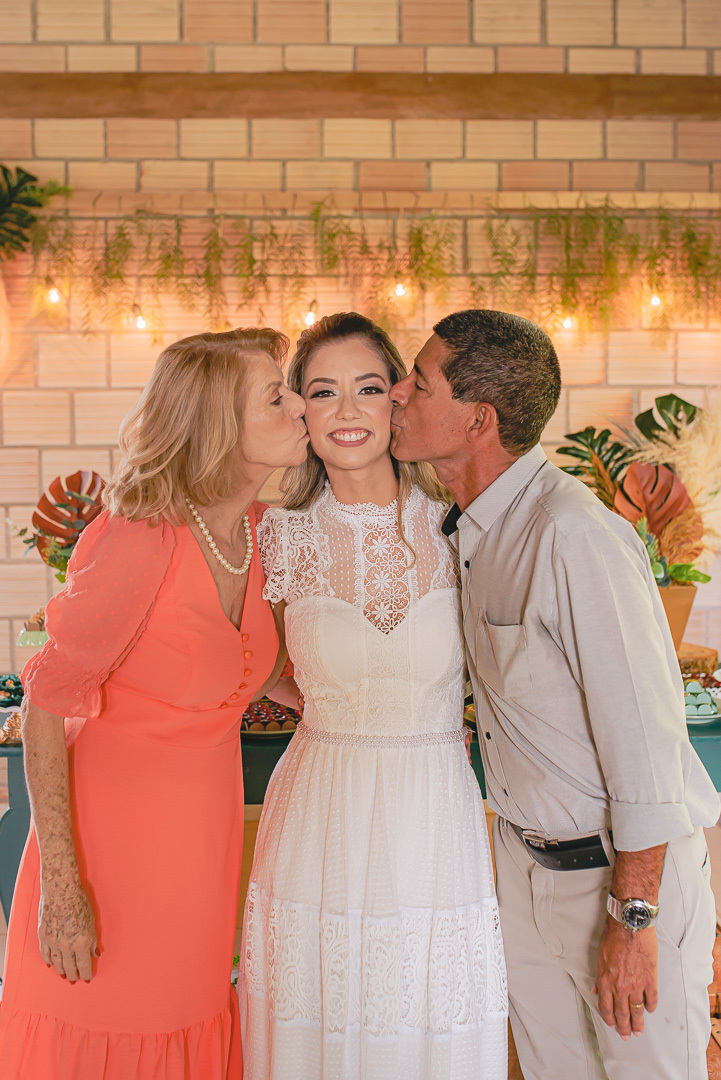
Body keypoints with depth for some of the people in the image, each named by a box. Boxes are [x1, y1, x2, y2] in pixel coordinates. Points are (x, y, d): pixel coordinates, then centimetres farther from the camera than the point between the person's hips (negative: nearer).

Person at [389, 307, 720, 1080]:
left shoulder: (575, 535, -26)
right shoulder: (468, 526, 1)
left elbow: (643, 735, -25)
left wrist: (632, 917, -20)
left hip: (630, 865, -8)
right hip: (525, 855, 8)